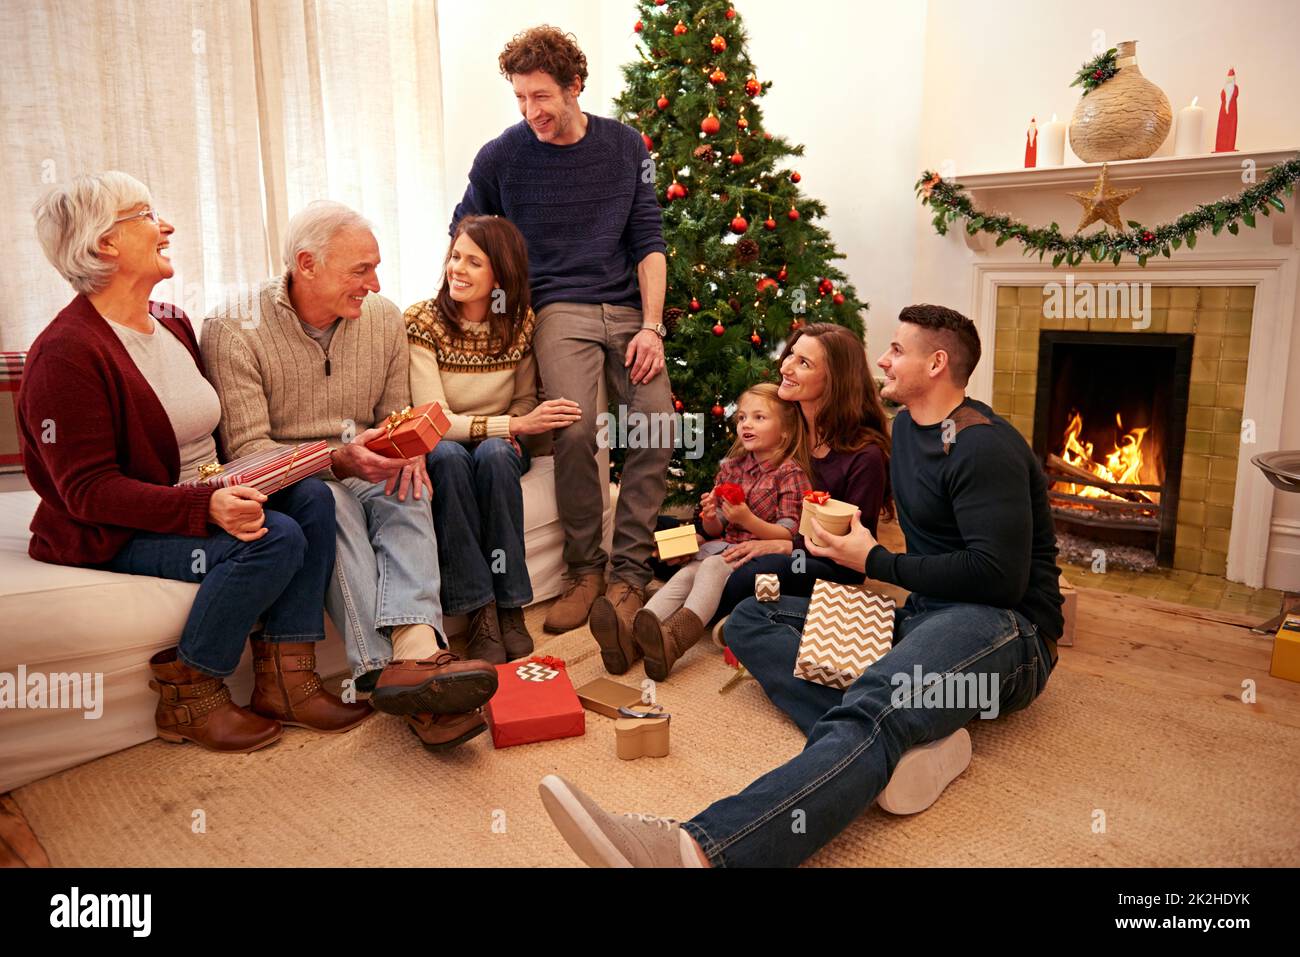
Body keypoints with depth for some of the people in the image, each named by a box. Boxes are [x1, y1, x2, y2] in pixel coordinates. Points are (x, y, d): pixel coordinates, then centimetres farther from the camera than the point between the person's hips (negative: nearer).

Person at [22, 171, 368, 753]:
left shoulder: (171, 322, 11)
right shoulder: (64, 353, -17)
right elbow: (87, 490, -21)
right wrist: (205, 508, -32)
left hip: (204, 499, 8)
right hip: (115, 537, -8)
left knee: (312, 498, -14)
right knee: (276, 539, -28)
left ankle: (286, 681, -11)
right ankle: (186, 699, -9)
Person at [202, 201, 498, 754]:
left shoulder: (384, 318, 6)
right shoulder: (233, 329, -9)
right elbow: (245, 449, -14)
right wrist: (337, 460, -31)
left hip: (365, 471, 4)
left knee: (406, 493, -31)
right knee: (328, 500, -37)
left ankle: (414, 647, -53)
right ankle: (405, 663, -52)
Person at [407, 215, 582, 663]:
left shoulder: (521, 323, -4)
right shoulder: (421, 321, -13)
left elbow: (524, 400, 8)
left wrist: (513, 433, -16)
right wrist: (515, 424, -27)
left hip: (498, 447, 2)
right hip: (440, 448, -1)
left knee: (494, 453, -34)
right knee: (448, 456, -36)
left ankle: (510, 607, -26)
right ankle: (479, 613, -31)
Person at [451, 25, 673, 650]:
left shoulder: (625, 146, 8)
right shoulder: (501, 156, 3)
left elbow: (648, 242, 7)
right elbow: (462, 238, 15)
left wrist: (651, 326, -4)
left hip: (628, 308, 3)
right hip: (559, 309, -2)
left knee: (658, 423, -19)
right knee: (575, 429, -27)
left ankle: (628, 574, -8)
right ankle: (584, 570, -8)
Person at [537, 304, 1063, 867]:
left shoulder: (984, 447, -13)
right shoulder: (907, 426, 16)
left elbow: (1000, 576, -21)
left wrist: (875, 563, -13)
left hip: (1001, 626, -9)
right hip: (921, 616, 10)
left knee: (871, 711, -41)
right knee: (752, 619, 0)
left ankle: (700, 849, -64)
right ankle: (899, 742, -26)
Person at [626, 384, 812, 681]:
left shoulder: (791, 472, -1)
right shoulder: (731, 467, 17)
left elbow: (790, 534, -7)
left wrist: (748, 519, -19)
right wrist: (710, 517, -7)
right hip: (722, 546, 6)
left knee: (713, 567, -32)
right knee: (686, 572, -23)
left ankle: (673, 638, -55)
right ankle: (631, 633, -44)